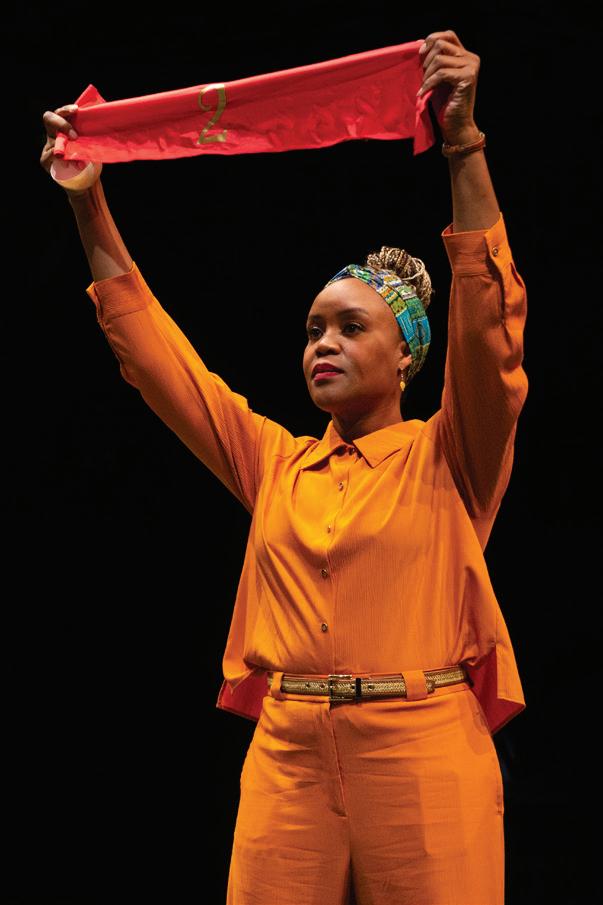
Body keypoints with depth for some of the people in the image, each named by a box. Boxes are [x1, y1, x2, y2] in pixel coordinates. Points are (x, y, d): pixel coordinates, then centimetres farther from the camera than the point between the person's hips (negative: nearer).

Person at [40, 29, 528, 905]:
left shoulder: (445, 460, 4)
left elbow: (488, 327, -10)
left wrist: (464, 144, -19)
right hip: (287, 759, 3)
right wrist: (88, 205, 9)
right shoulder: (274, 461, 14)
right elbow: (155, 349, 14)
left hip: (421, 764, -3)